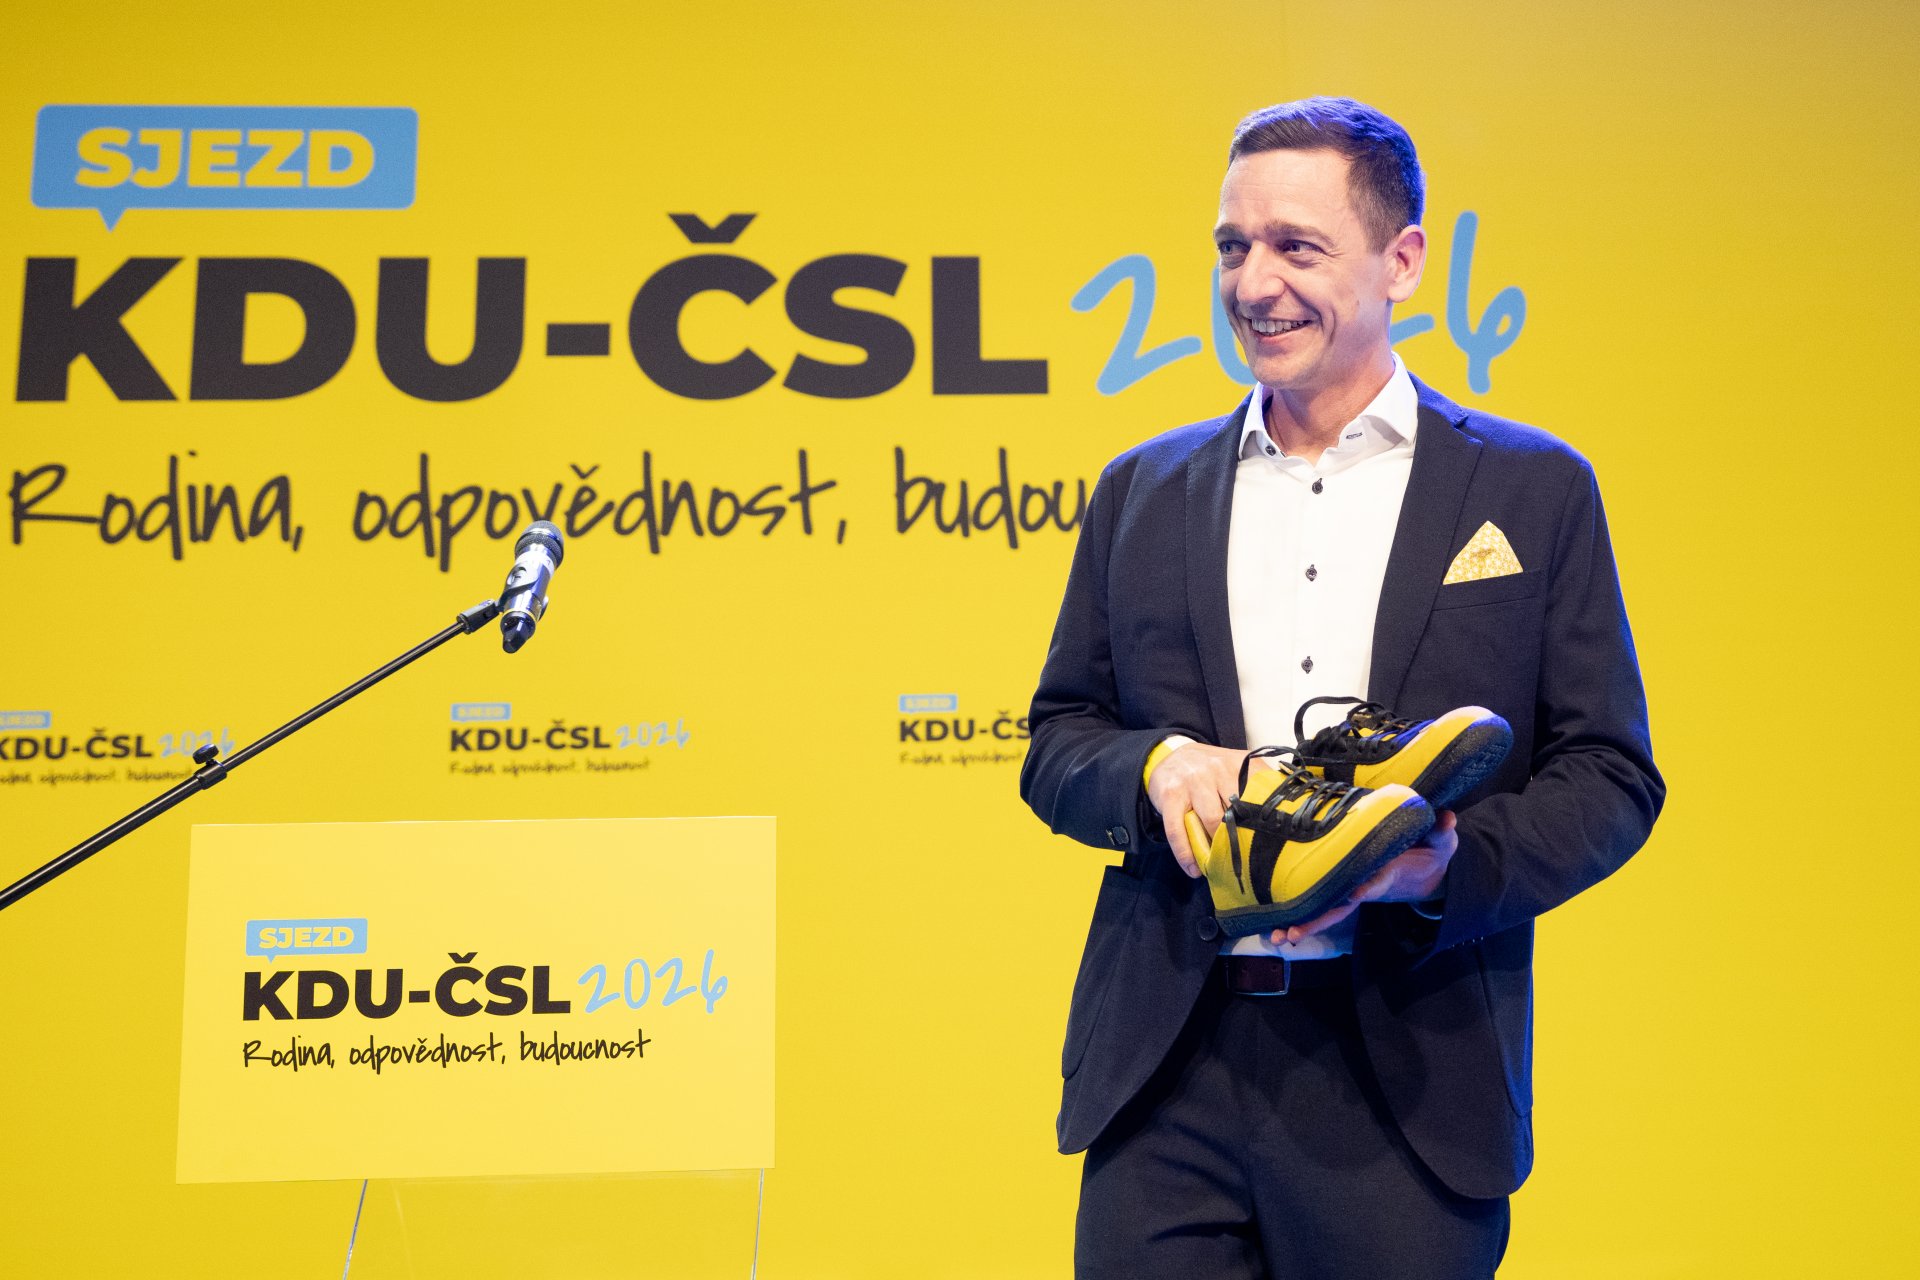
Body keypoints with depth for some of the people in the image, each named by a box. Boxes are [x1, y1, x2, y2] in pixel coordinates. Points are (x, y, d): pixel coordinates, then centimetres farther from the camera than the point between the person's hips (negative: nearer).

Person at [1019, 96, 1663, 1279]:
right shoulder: (1141, 491, 12)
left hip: (1410, 1081, -1)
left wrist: (1451, 861, -17)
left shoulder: (1533, 491, 4)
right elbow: (1057, 742, 13)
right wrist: (1156, 768, -9)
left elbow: (1610, 777, 2)